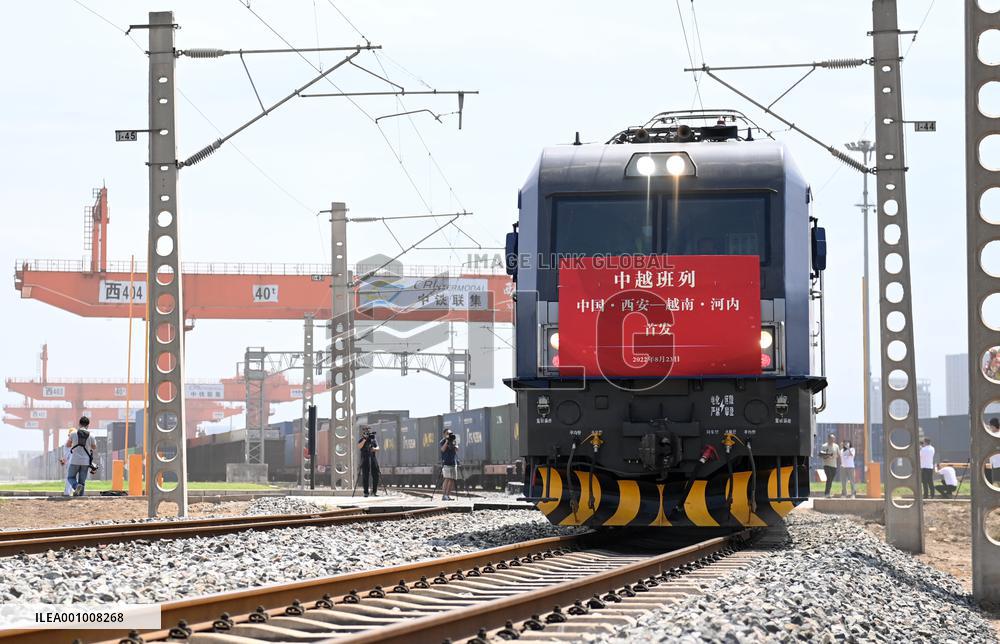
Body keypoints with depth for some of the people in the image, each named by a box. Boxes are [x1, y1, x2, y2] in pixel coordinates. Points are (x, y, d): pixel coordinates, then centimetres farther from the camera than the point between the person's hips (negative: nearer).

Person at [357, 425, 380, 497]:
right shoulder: (361, 440, 5)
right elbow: (359, 447, -13)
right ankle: (366, 492, 0)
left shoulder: (373, 438, 13)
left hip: (373, 458, 3)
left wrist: (375, 449, -14)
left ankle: (374, 491, 8)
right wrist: (364, 439, -18)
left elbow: (377, 447, 9)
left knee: (375, 475, 0)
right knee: (365, 476, -3)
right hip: (365, 459, -3)